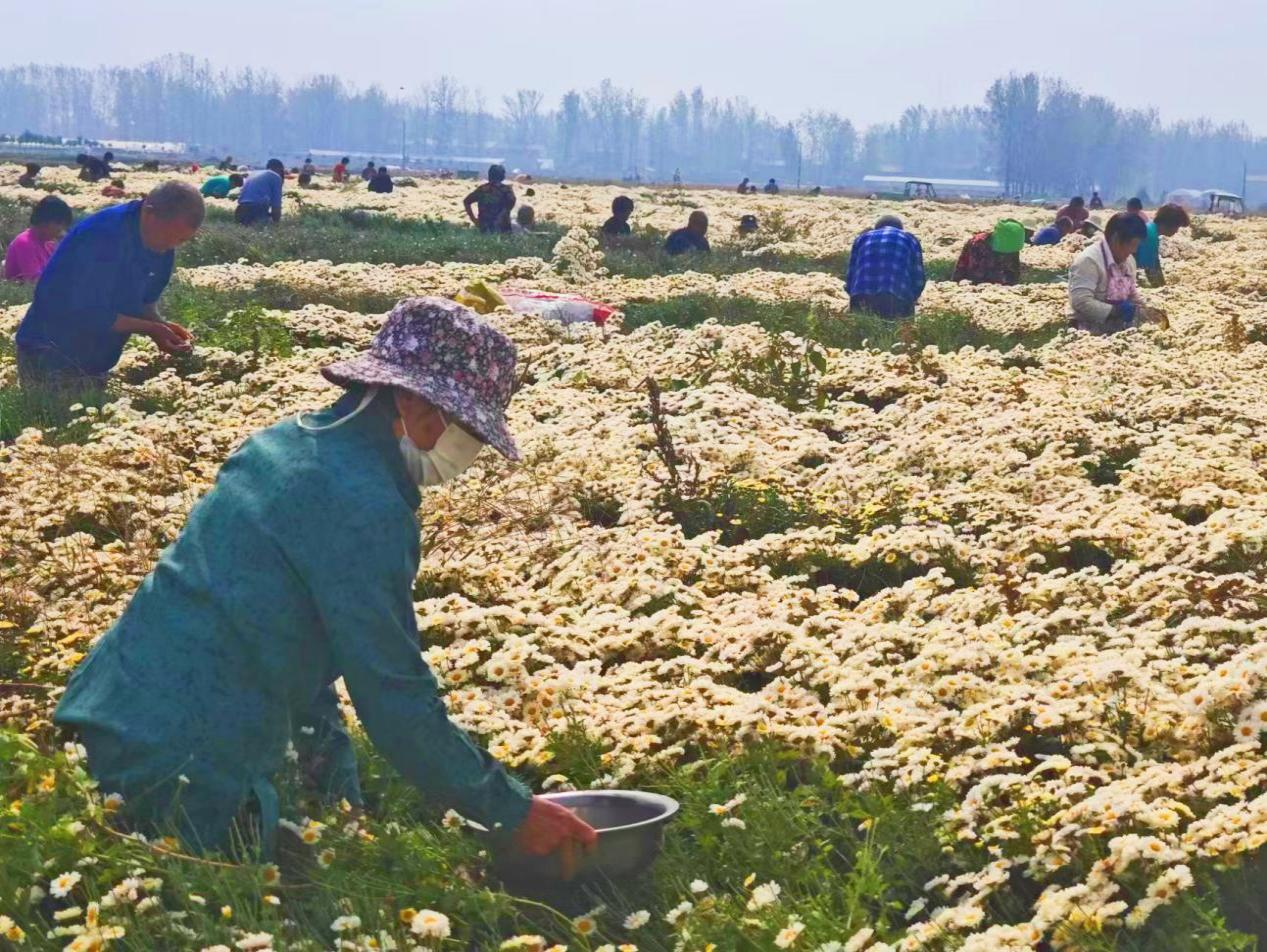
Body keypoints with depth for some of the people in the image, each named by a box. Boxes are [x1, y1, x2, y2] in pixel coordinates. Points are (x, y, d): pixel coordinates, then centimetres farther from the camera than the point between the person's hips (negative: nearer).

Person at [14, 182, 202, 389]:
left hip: (96, 362, 8)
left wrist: (161, 326, -11)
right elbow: (90, 313, -26)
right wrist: (151, 328, -25)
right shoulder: (103, 236, -25)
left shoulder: (163, 248, -1)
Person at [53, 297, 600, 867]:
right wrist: (514, 812, -7)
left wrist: (342, 798, 18)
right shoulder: (363, 506, -19)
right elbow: (396, 698, -17)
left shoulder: (286, 442, 11)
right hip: (181, 772, -10)